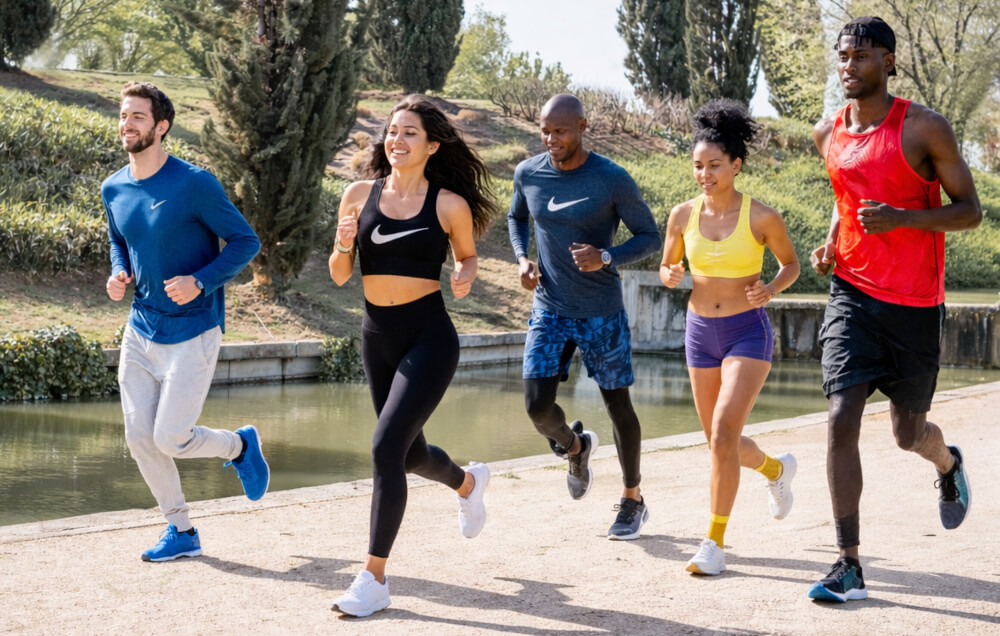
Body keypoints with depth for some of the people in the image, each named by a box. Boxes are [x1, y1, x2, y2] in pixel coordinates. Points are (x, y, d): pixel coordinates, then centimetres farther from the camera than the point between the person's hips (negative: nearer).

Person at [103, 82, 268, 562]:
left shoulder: (195, 184, -15)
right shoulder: (113, 189, 3)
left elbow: (246, 242, -11)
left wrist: (201, 281, -24)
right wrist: (118, 274, -1)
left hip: (191, 333, -6)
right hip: (140, 331, 6)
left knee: (170, 438, -9)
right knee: (140, 439, 4)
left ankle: (240, 445, 22)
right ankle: (181, 532, 22)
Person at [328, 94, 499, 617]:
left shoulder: (450, 204, -6)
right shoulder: (360, 194, 1)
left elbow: (467, 256, 12)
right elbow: (339, 275, 5)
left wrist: (465, 276, -10)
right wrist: (344, 245, -15)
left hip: (429, 337, -5)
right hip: (377, 338, 5)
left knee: (386, 448, -17)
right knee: (411, 453, 20)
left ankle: (375, 579, -8)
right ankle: (468, 483, 56)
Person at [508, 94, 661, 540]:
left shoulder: (613, 180, -14)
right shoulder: (528, 174, -2)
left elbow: (650, 237, -6)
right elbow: (516, 218, 19)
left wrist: (606, 258, -24)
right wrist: (522, 258, -1)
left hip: (602, 313, -3)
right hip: (549, 308, 3)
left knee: (618, 405, 6)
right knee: (537, 405, -9)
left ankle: (633, 501, 25)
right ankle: (574, 447, 27)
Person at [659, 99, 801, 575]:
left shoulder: (761, 217, -12)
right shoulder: (683, 215, -3)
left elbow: (791, 264, 3)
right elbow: (667, 267, 11)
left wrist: (770, 290, -17)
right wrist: (671, 277, -13)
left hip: (749, 333, -5)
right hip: (701, 333, 5)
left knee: (723, 434, -18)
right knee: (720, 442, 15)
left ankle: (715, 543, -8)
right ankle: (776, 469, 48)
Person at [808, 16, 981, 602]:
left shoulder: (925, 128, -9)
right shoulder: (828, 133, 6)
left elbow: (970, 211, -7)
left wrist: (901, 218, -23)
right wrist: (831, 244, 5)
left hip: (915, 302, -3)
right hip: (853, 294, 3)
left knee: (908, 433, 8)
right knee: (842, 419, -13)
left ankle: (948, 463, 48)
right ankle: (850, 566, -8)